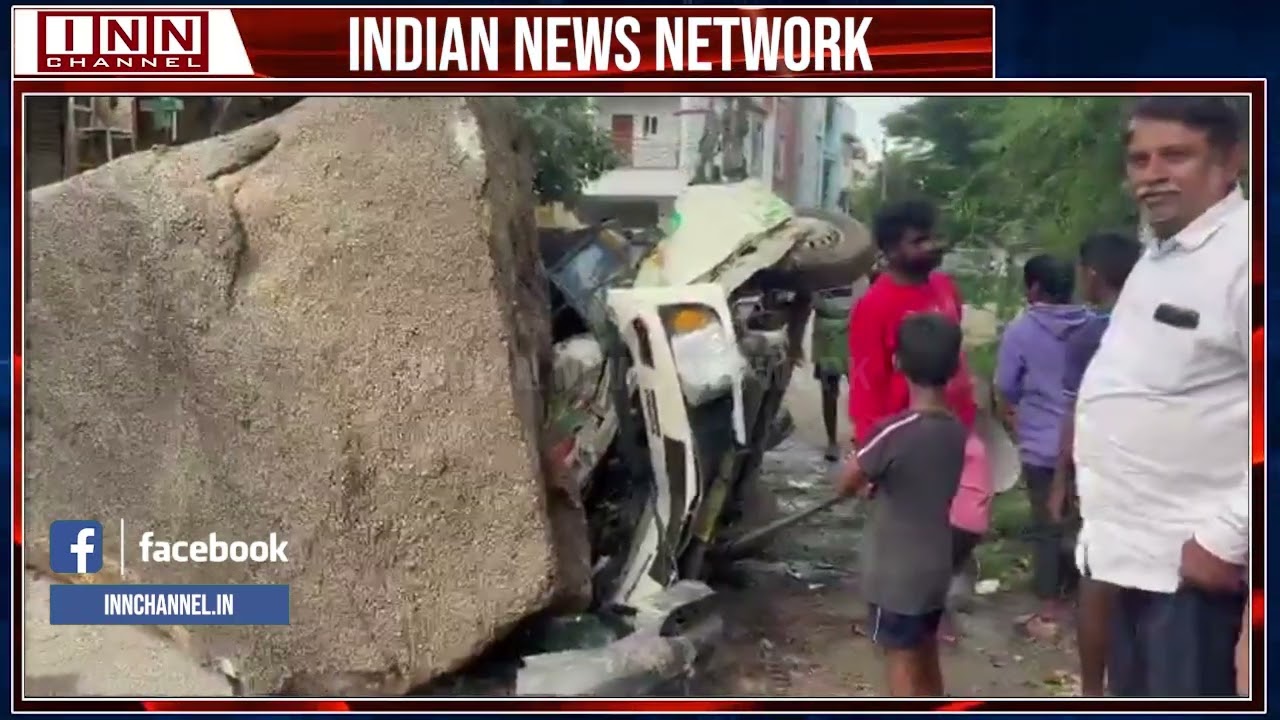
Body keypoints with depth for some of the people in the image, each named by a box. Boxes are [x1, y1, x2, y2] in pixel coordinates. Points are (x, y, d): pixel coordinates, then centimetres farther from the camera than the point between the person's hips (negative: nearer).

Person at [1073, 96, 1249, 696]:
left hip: (1191, 556, -9)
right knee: (1136, 702, 21)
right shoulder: (1157, 255, 13)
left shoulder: (1246, 253, -17)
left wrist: (1228, 539, -21)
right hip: (1134, 544, 9)